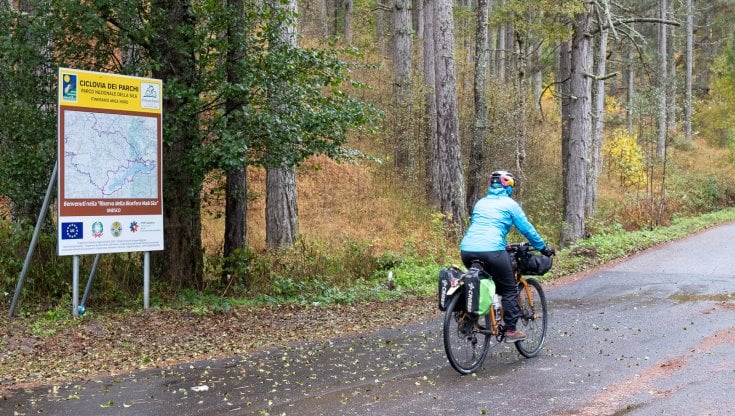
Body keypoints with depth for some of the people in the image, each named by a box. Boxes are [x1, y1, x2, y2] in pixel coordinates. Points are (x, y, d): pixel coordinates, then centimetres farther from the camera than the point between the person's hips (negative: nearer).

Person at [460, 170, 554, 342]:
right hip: (492, 250, -5)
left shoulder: (480, 203, 24)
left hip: (467, 249, 5)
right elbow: (527, 228, 11)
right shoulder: (509, 204, 8)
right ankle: (510, 330, 10)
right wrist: (543, 247, 23)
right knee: (509, 289, 10)